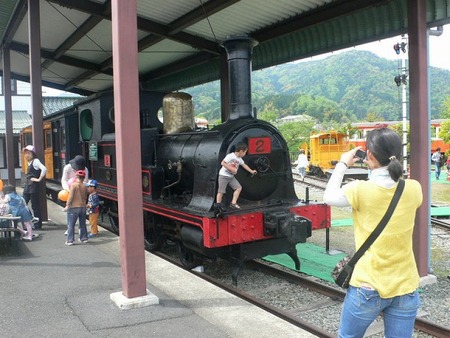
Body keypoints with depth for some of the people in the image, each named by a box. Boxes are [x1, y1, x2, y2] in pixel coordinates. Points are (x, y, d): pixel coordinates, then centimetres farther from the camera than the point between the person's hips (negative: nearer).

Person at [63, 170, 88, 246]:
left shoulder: (73, 185, -11)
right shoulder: (84, 186, 5)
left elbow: (71, 197, -14)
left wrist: (67, 206, -8)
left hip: (74, 207, -5)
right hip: (83, 207, 5)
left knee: (71, 225, 2)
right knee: (83, 224, 16)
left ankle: (70, 240, 1)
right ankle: (84, 238, 24)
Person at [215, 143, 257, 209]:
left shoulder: (239, 159, 7)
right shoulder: (230, 156, -19)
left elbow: (244, 165, 22)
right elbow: (222, 163, -23)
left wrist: (251, 171, 24)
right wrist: (231, 169, -24)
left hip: (231, 176, 8)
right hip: (223, 175, -8)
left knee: (239, 188, 3)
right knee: (221, 191, -5)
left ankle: (233, 203, 7)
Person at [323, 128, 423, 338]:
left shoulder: (361, 190, -16)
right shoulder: (414, 189, -6)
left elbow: (329, 198, 3)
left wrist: (342, 164, 12)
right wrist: (382, 169, 13)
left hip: (368, 287, -3)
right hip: (406, 287, 3)